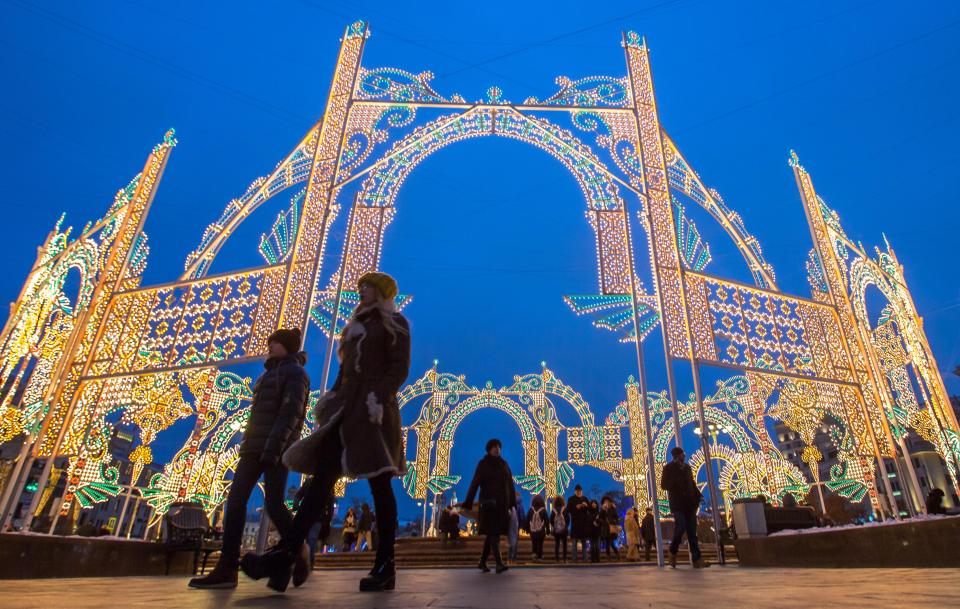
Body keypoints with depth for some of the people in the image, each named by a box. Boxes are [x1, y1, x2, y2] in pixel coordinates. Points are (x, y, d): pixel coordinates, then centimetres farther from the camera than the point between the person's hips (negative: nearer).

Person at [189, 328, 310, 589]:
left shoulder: (295, 372, -2)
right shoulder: (269, 373, 26)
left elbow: (291, 411, -15)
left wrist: (274, 447, -25)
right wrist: (248, 444, 18)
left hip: (278, 446, -8)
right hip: (255, 445, 8)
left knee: (273, 504, -13)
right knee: (235, 499, -4)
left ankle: (299, 551, 8)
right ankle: (227, 568, -5)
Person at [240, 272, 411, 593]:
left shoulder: (395, 323, 6)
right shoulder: (357, 325, 28)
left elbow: (400, 367, -7)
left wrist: (379, 397, -21)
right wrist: (332, 395, 9)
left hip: (374, 407, -7)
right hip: (348, 405, 7)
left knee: (378, 481, -8)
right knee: (323, 475, -7)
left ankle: (385, 566, -4)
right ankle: (283, 555, -16)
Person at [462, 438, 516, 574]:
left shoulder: (504, 464, 11)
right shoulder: (482, 464, -3)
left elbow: (510, 484, 11)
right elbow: (474, 484, -10)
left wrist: (513, 503, 6)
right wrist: (468, 503, -16)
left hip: (502, 503, 5)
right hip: (489, 502, -5)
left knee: (493, 533, 7)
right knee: (493, 532, -12)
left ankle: (482, 562, 17)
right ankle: (499, 564, -15)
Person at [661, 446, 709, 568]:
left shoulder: (687, 467, 14)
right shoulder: (668, 468, -2)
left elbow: (692, 483, 22)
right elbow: (664, 485, -6)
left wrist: (698, 495, 8)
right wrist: (676, 482, -18)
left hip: (689, 502, 5)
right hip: (677, 503, -5)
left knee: (692, 531, 1)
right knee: (680, 527, -13)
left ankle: (697, 560, -1)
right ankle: (673, 553, 9)